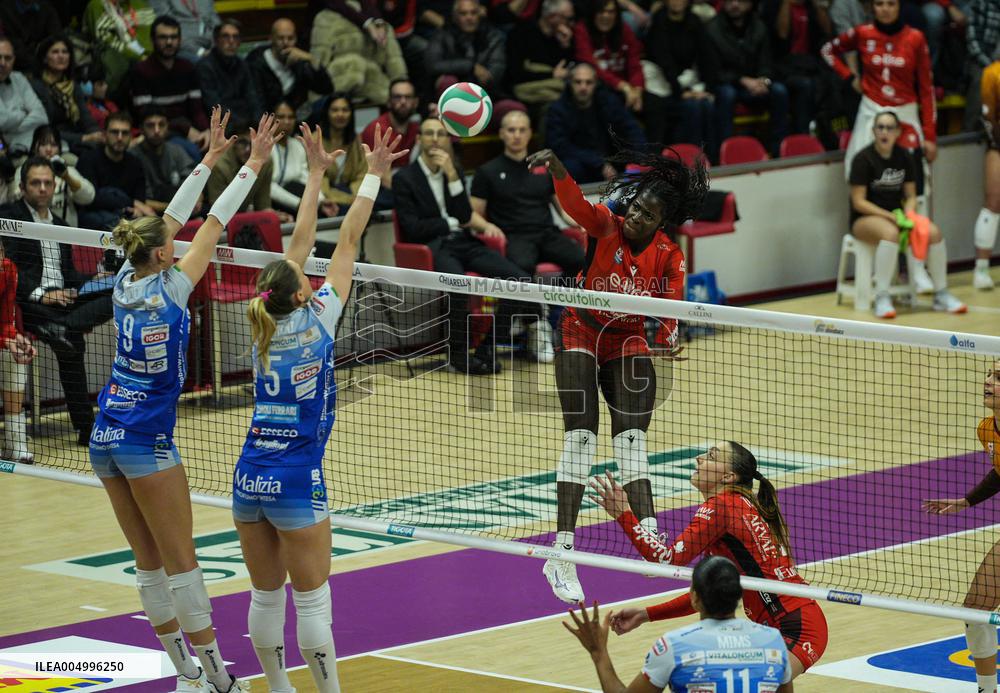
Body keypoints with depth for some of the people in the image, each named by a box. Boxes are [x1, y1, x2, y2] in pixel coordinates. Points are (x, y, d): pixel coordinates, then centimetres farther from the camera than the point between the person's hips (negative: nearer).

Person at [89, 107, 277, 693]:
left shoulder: (127, 282, 4)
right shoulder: (169, 289, -13)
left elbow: (172, 220, 13)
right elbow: (213, 224, -8)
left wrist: (210, 158, 19)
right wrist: (253, 165, -1)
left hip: (105, 439, 7)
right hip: (147, 440, -7)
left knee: (151, 563, 9)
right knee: (181, 562, -3)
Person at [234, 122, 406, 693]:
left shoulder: (267, 326, 4)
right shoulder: (316, 321, -8)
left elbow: (302, 241, 13)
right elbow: (349, 242, -4)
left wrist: (317, 174, 19)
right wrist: (373, 176, 1)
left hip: (249, 479, 6)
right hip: (296, 482, -6)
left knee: (266, 597, 12)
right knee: (312, 601, 0)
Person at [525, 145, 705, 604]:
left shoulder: (669, 256, -8)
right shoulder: (606, 226, -16)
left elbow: (671, 306, -19)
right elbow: (575, 202, -35)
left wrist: (667, 338, -42)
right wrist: (557, 169, -57)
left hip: (629, 345, 3)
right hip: (581, 337, -3)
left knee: (631, 439, -7)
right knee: (581, 436, -13)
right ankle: (562, 553, -16)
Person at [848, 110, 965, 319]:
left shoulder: (904, 158, 6)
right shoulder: (863, 159, -10)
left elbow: (910, 195, 11)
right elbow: (858, 202, -12)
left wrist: (908, 214, -12)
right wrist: (891, 216, -20)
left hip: (897, 215, 5)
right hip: (865, 219, -5)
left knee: (933, 232, -21)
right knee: (890, 233, -39)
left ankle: (941, 295, -7)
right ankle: (882, 298, -34)